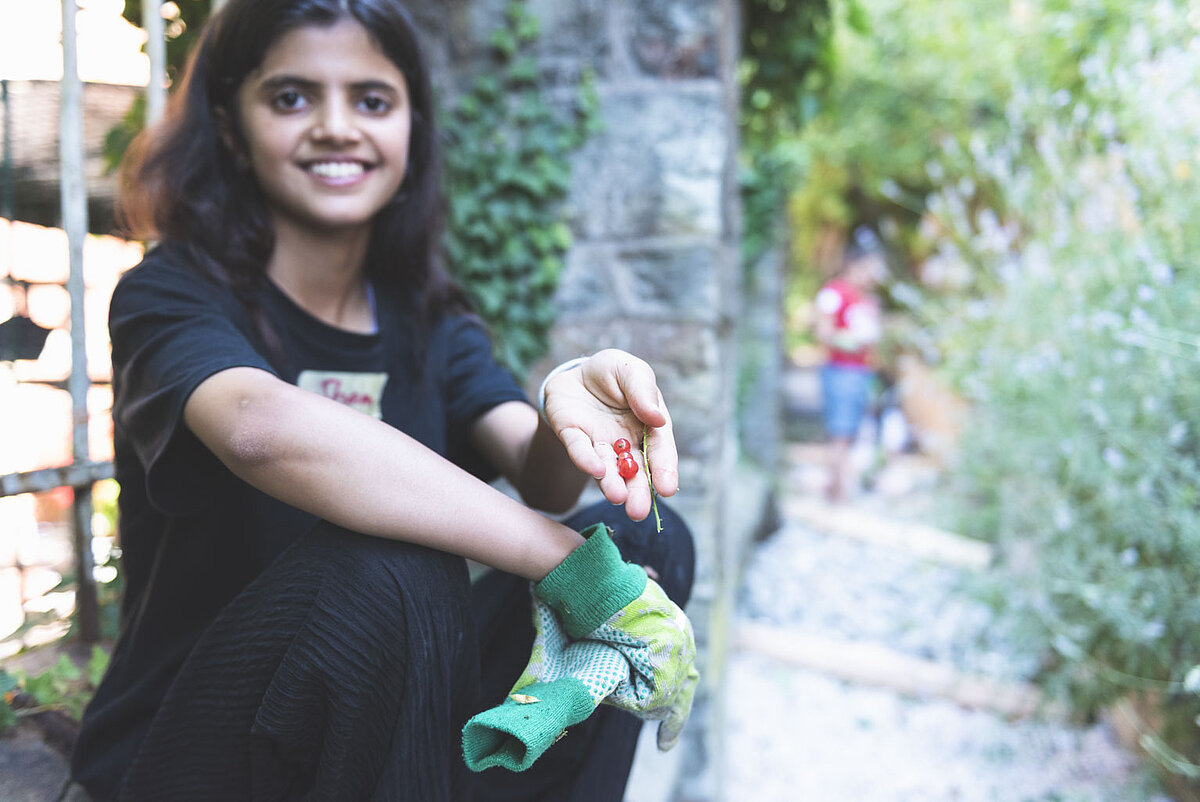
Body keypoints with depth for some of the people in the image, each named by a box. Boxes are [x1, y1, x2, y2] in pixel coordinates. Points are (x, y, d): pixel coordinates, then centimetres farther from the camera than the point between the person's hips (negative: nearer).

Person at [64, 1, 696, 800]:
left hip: (391, 726, 5)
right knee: (388, 573, -34)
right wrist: (574, 565, -36)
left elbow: (536, 470, -14)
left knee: (648, 539, -7)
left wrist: (566, 413, -38)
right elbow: (265, 428, -36)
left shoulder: (430, 322, 4)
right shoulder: (170, 296, -12)